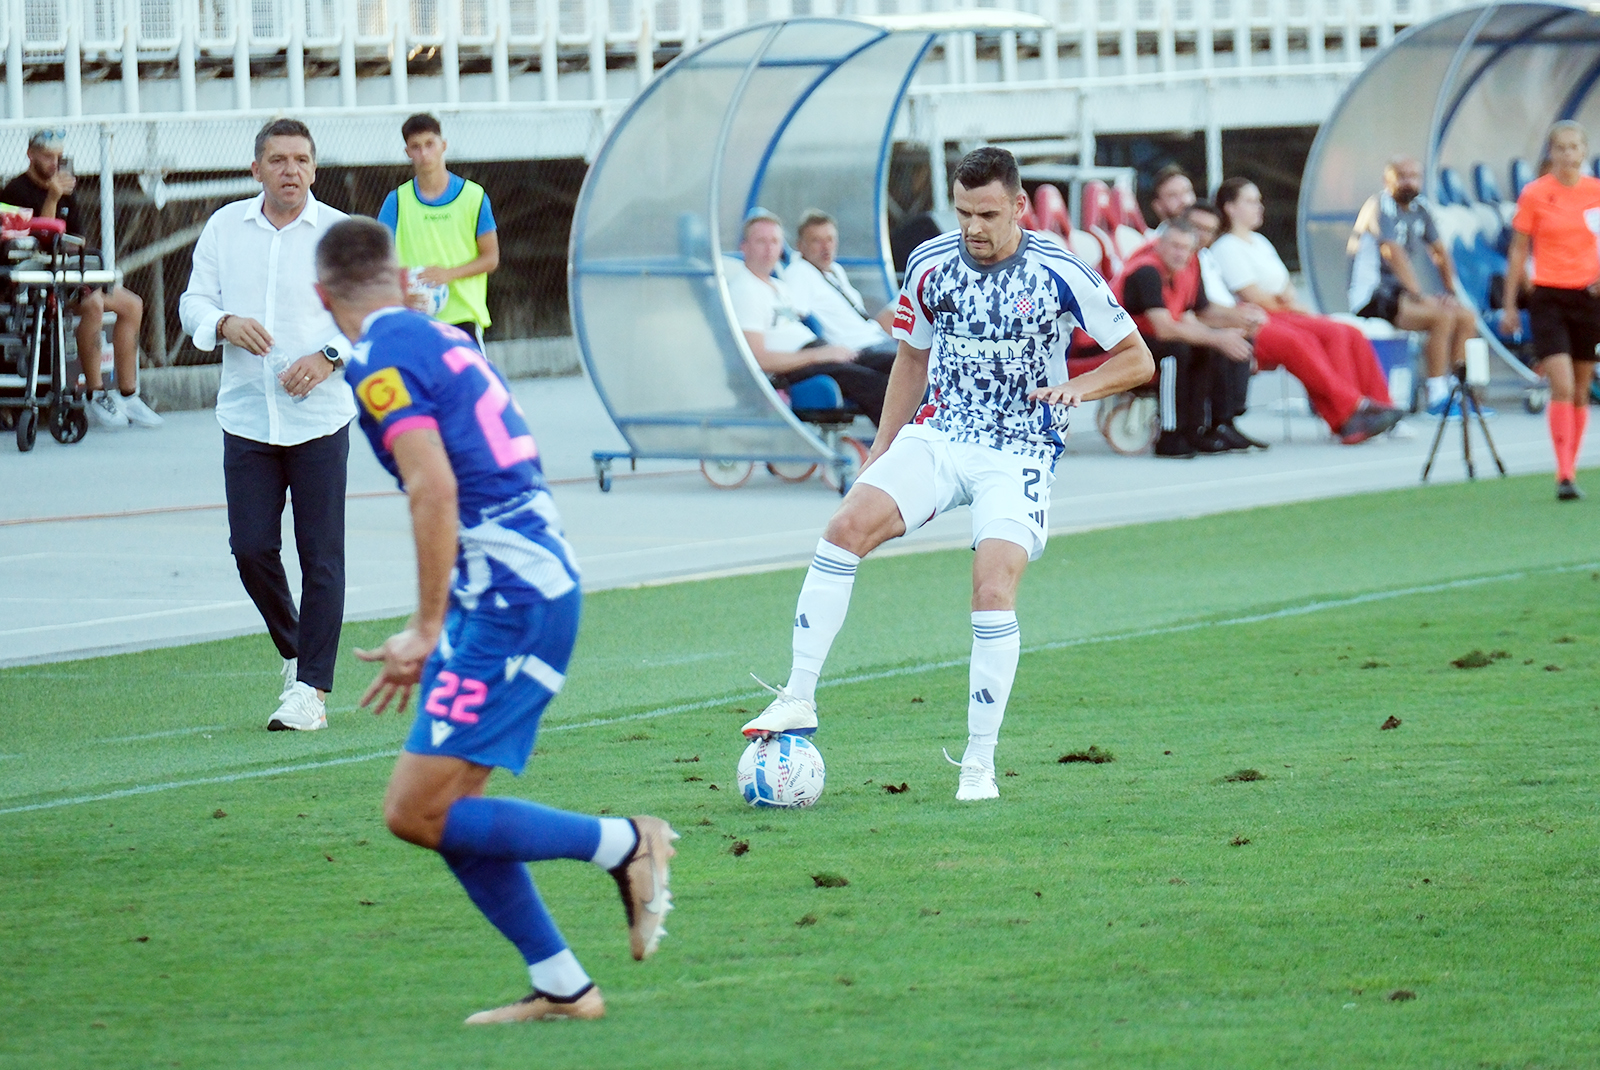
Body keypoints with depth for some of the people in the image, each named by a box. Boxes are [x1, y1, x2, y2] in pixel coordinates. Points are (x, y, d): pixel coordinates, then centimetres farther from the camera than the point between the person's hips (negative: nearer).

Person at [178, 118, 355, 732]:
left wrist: (329, 357, -17)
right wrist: (224, 324, -11)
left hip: (319, 419, -3)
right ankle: (293, 650, 24)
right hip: (246, 419, 3)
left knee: (320, 555, -3)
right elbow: (194, 302, 11)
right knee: (250, 547, -1)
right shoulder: (224, 228, 8)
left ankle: (311, 689, 2)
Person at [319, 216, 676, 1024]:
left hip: (509, 600, -9)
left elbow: (434, 488, -21)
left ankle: (623, 845, -6)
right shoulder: (442, 340, 18)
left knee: (416, 813, -10)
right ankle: (561, 987, 12)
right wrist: (436, 636, 29)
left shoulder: (381, 360, -9)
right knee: (449, 814, 12)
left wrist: (426, 631, -17)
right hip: (541, 581, 9)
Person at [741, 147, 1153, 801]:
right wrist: (881, 448, 14)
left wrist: (1078, 387, -18)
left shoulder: (1061, 275, -8)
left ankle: (979, 764, -10)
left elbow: (1137, 359, 1)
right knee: (847, 526, -22)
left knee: (993, 588, -22)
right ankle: (799, 699, -19)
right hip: (937, 435, 3)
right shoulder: (930, 265, 2)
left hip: (1020, 452, -3)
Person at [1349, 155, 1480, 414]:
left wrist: (1450, 291, 8)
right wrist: (1419, 295, -27)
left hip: (1400, 292, 9)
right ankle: (1436, 396, -25)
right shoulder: (1380, 206, -12)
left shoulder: (1419, 209, 13)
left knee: (1467, 317, -2)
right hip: (1373, 296, -9)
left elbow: (1439, 252, 21)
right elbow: (1393, 252, -23)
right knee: (1443, 316, -27)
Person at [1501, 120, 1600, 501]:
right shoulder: (1534, 194, -4)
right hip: (1548, 295, -3)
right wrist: (1510, 305, 1)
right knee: (1562, 388, -15)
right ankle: (1564, 475, -16)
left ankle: (1569, 470, 18)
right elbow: (1518, 251, 2)